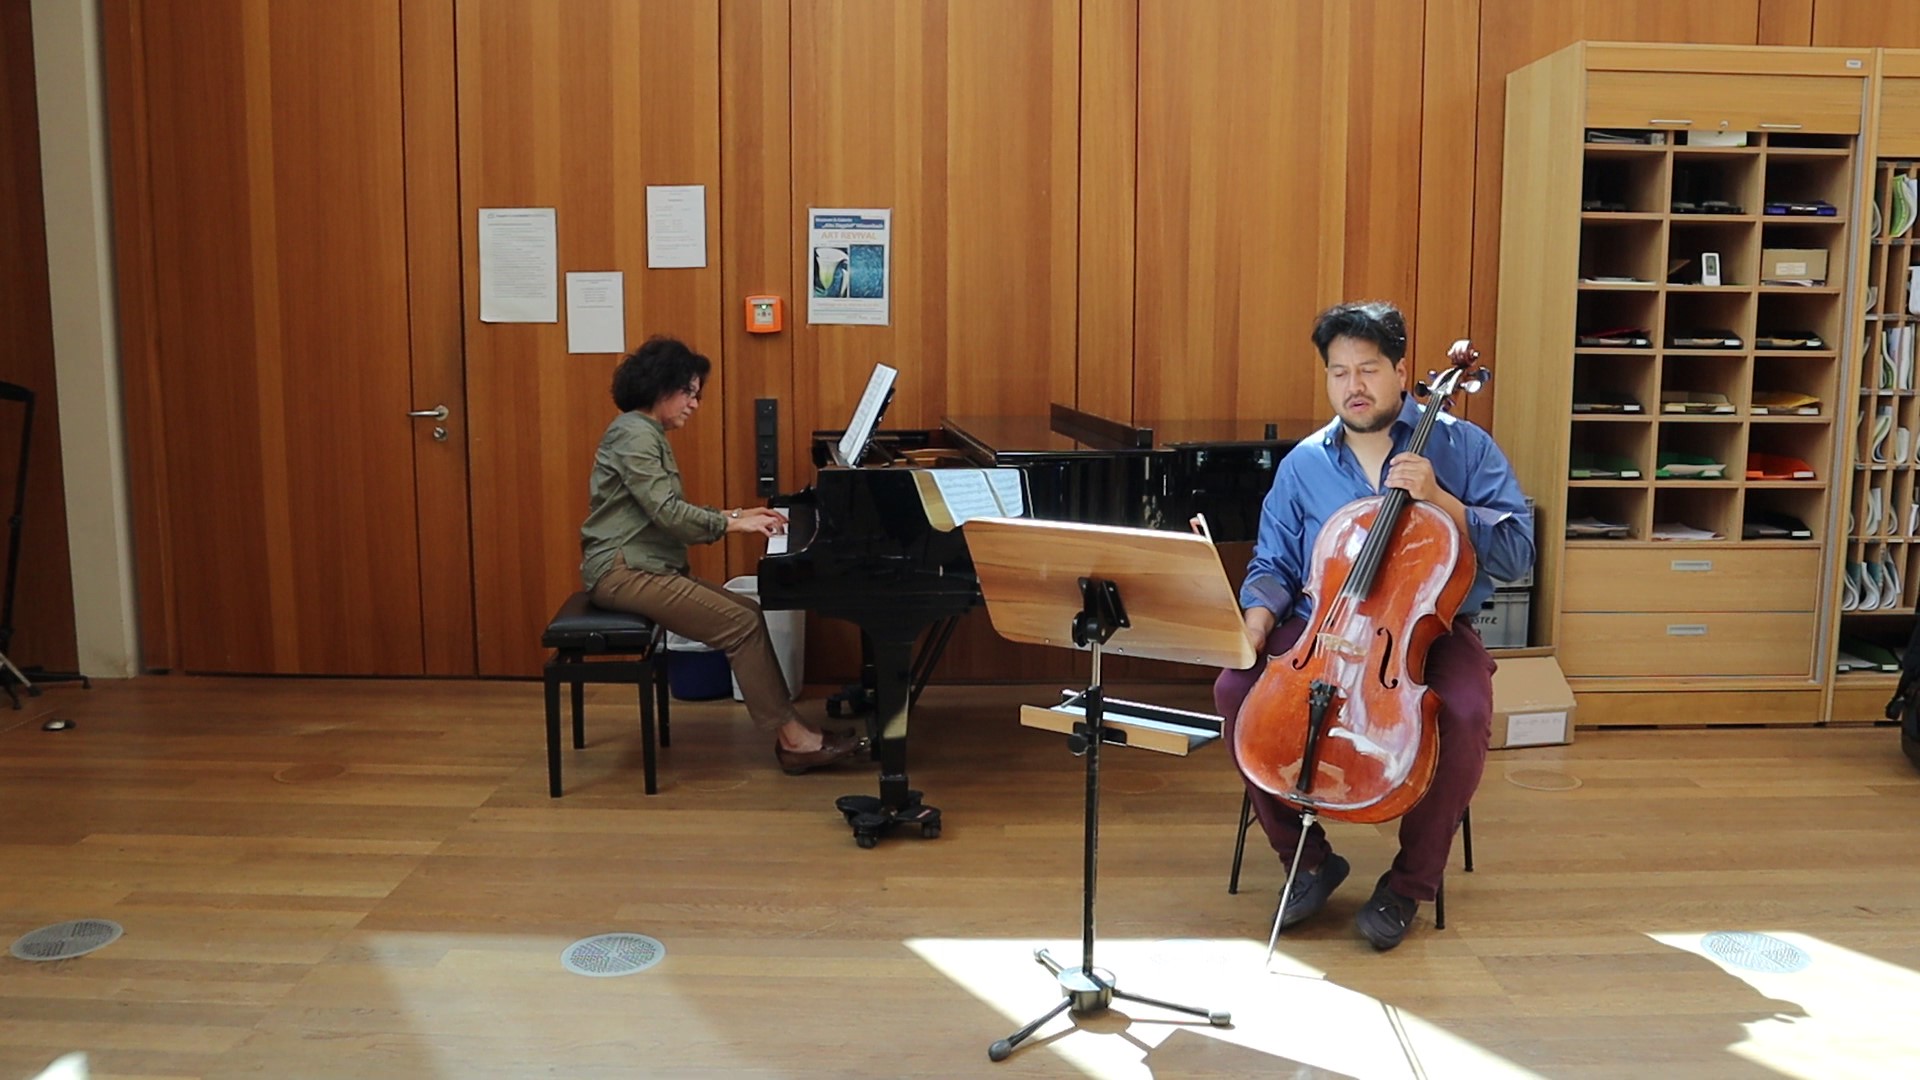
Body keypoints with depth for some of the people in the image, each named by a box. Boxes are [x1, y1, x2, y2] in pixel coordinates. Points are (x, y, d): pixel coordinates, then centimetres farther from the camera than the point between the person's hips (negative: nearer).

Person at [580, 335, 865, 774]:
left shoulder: (648, 434, 19)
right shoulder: (634, 434, -13)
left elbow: (670, 513, 19)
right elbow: (665, 512, -22)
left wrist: (734, 515, 9)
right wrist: (731, 524, -14)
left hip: (647, 566, 10)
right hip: (624, 572, -10)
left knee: (749, 613, -1)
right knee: (742, 624, -17)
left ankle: (789, 728, -5)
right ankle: (792, 738, -12)